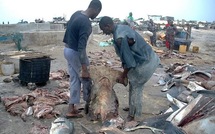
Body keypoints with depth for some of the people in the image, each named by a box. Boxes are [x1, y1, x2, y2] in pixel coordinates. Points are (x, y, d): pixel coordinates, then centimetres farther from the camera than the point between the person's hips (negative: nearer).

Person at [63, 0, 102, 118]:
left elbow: (69, 30, 15)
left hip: (68, 50, 9)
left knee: (74, 80, 13)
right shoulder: (86, 23, -24)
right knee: (86, 79, 10)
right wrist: (84, 69, -26)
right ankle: (88, 104, 29)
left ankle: (71, 109, 17)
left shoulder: (77, 14, 4)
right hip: (75, 53, -9)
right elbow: (81, 47, -28)